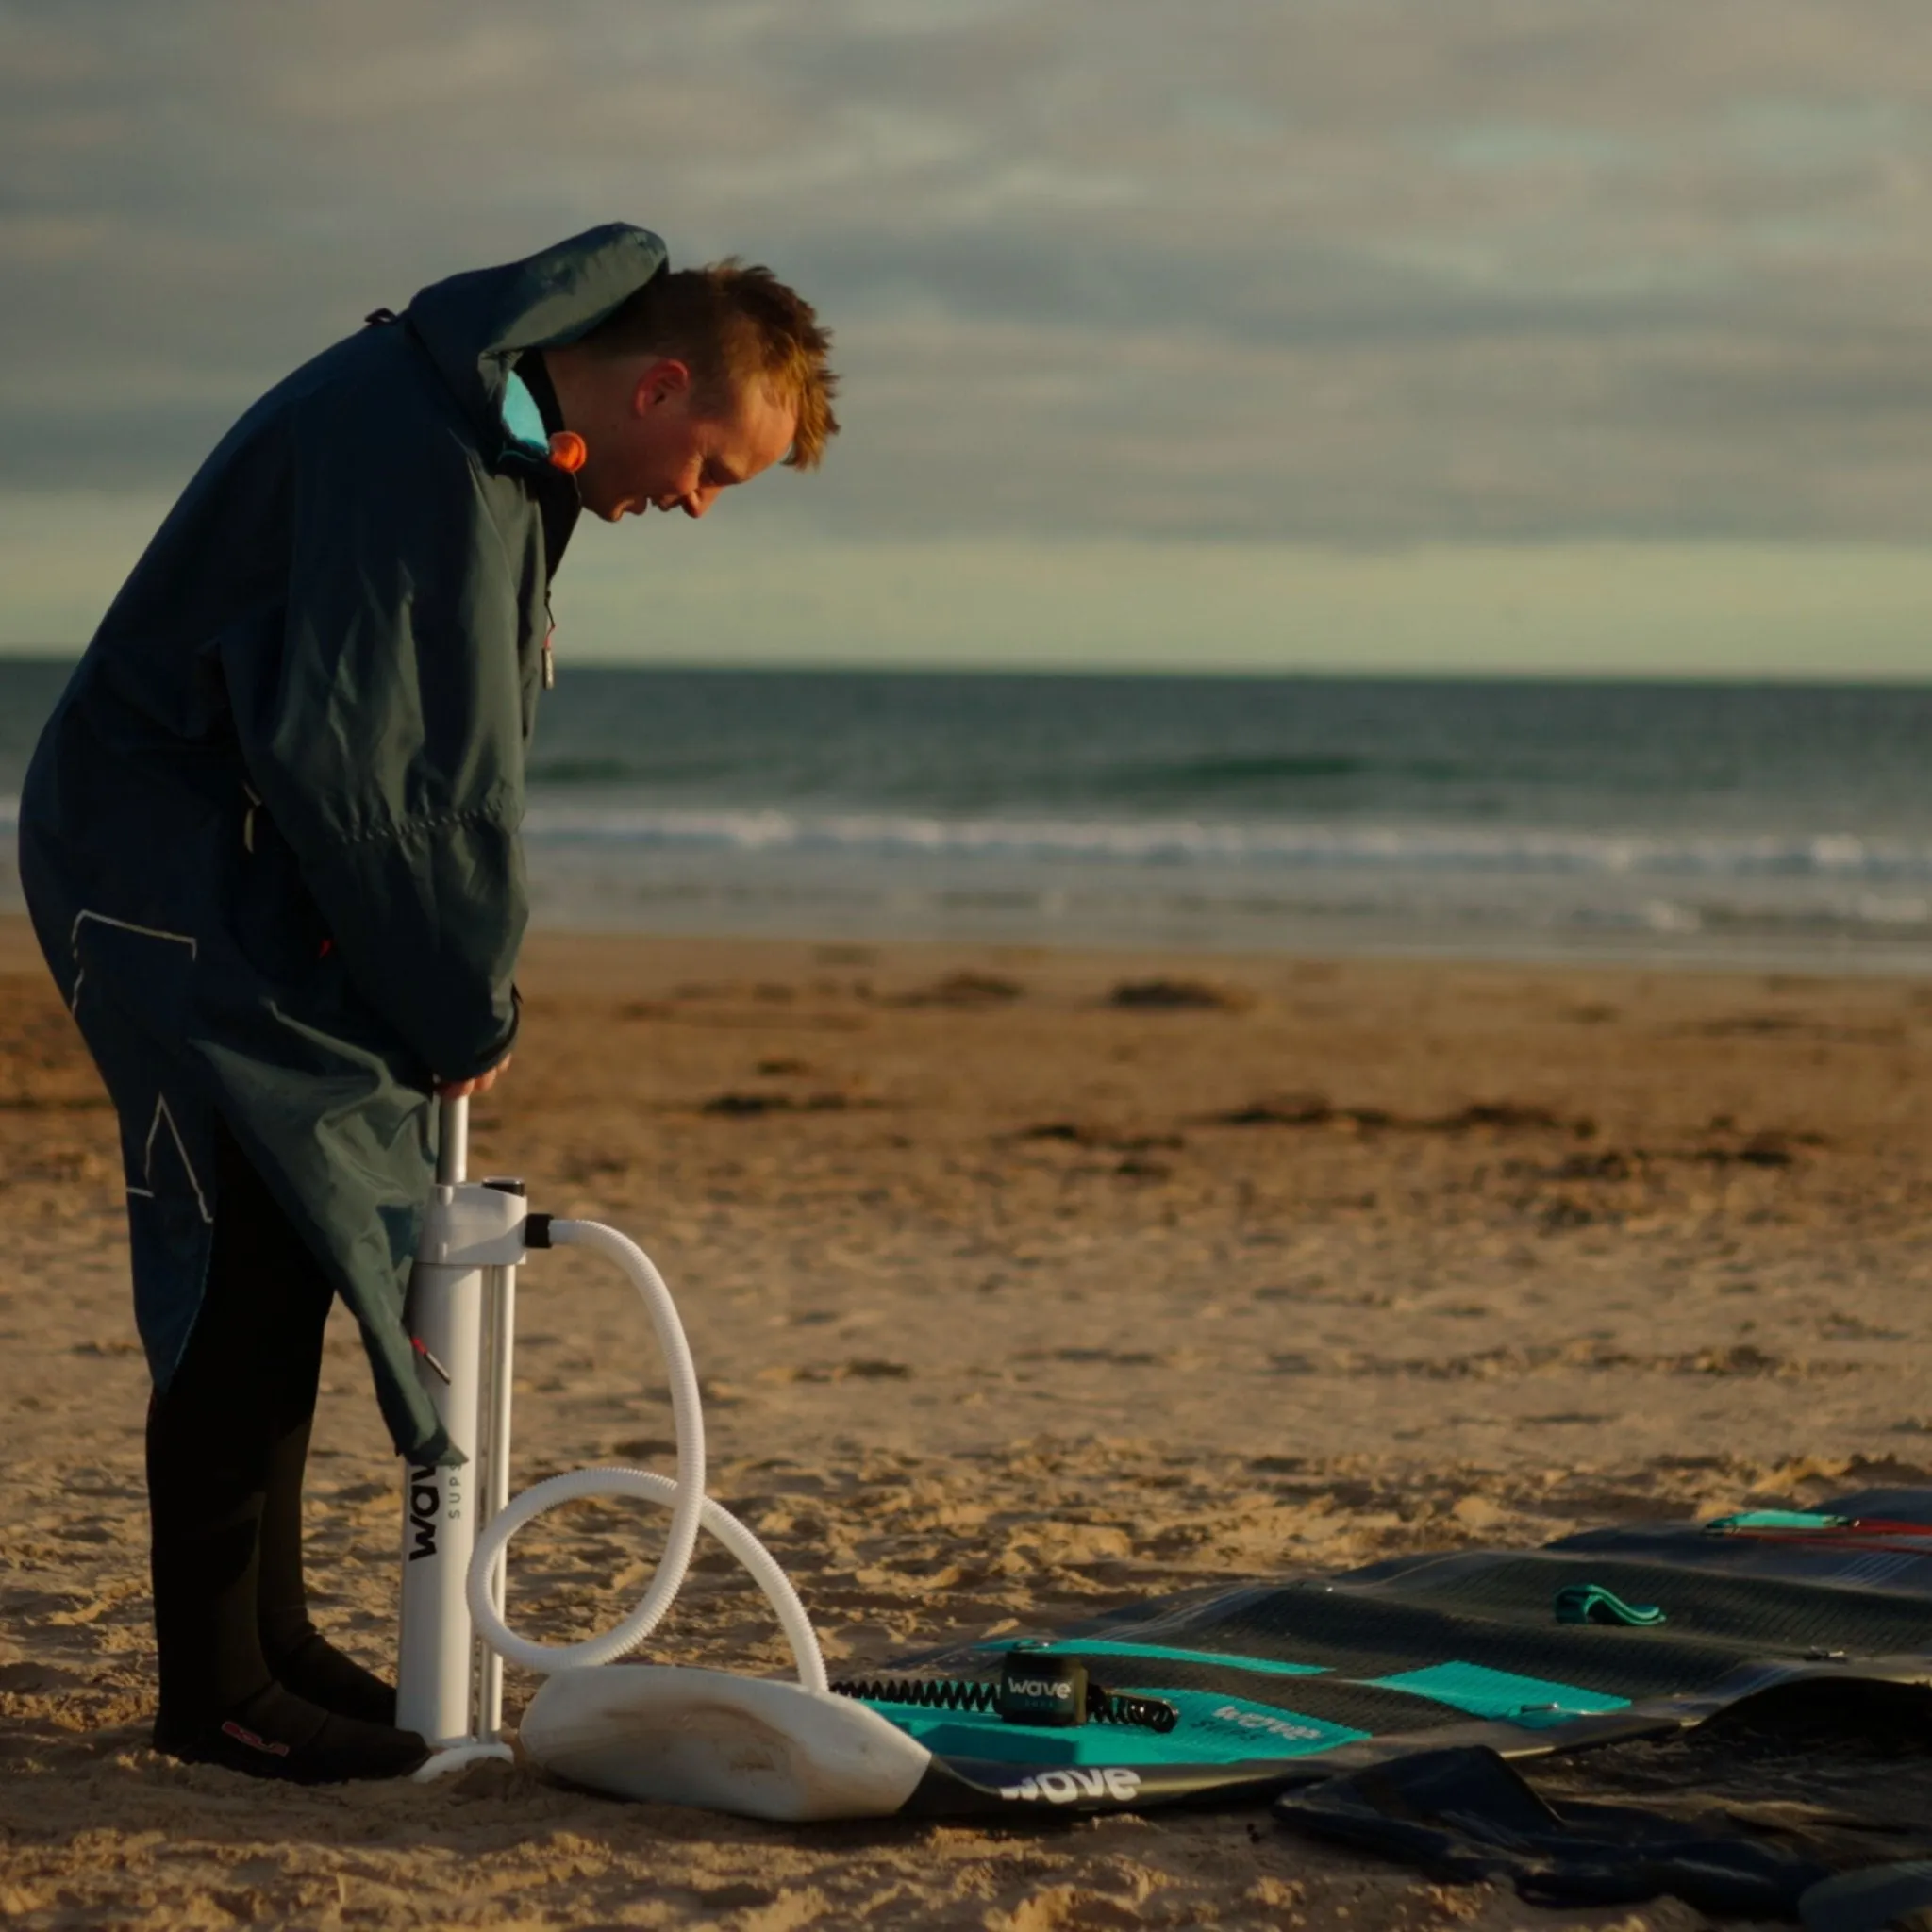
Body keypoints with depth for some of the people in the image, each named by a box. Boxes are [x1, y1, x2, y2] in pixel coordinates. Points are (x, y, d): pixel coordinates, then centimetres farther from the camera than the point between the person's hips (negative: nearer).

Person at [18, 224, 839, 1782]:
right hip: (161, 857, -10)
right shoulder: (420, 450, -25)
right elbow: (343, 762, -27)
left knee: (290, 1246, 13)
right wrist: (465, 1011, -15)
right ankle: (214, 1692, -4)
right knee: (251, 1256, -10)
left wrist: (468, 984, 4)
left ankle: (266, 1637, 23)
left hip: (252, 862, 10)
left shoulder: (508, 440, 9)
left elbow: (451, 757, 14)